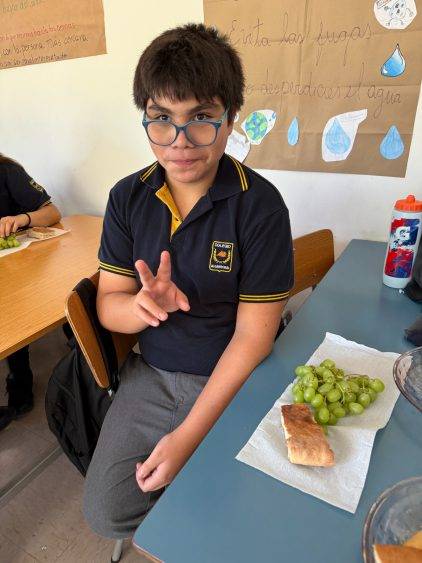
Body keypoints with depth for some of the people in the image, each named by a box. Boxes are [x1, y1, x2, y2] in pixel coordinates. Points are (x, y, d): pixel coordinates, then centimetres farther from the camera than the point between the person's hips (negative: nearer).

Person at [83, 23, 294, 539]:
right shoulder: (128, 197, -5)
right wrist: (142, 305, -27)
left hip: (232, 380, -3)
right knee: (104, 513, 1)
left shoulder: (260, 205, -18)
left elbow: (253, 334, -16)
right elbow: (108, 303, -2)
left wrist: (188, 435, -19)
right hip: (151, 373, 4)